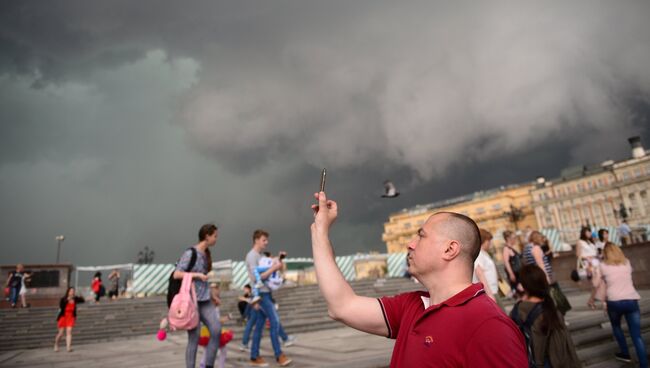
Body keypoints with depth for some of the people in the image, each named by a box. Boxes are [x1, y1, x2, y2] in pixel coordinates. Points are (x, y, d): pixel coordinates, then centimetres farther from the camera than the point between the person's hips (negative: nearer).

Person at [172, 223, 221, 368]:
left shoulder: (206, 254, 12)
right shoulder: (190, 253, -10)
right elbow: (176, 274, -14)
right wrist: (197, 275, -19)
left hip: (205, 300, 7)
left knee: (216, 329, -6)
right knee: (194, 337, -2)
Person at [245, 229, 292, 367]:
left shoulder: (260, 256, 18)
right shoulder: (251, 256, -10)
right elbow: (256, 277, -18)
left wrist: (277, 264, 8)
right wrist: (273, 268, -17)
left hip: (266, 293, 9)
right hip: (261, 294, -9)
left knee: (259, 325, 10)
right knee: (274, 321, -9)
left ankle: (255, 357, 16)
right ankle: (279, 355, -2)